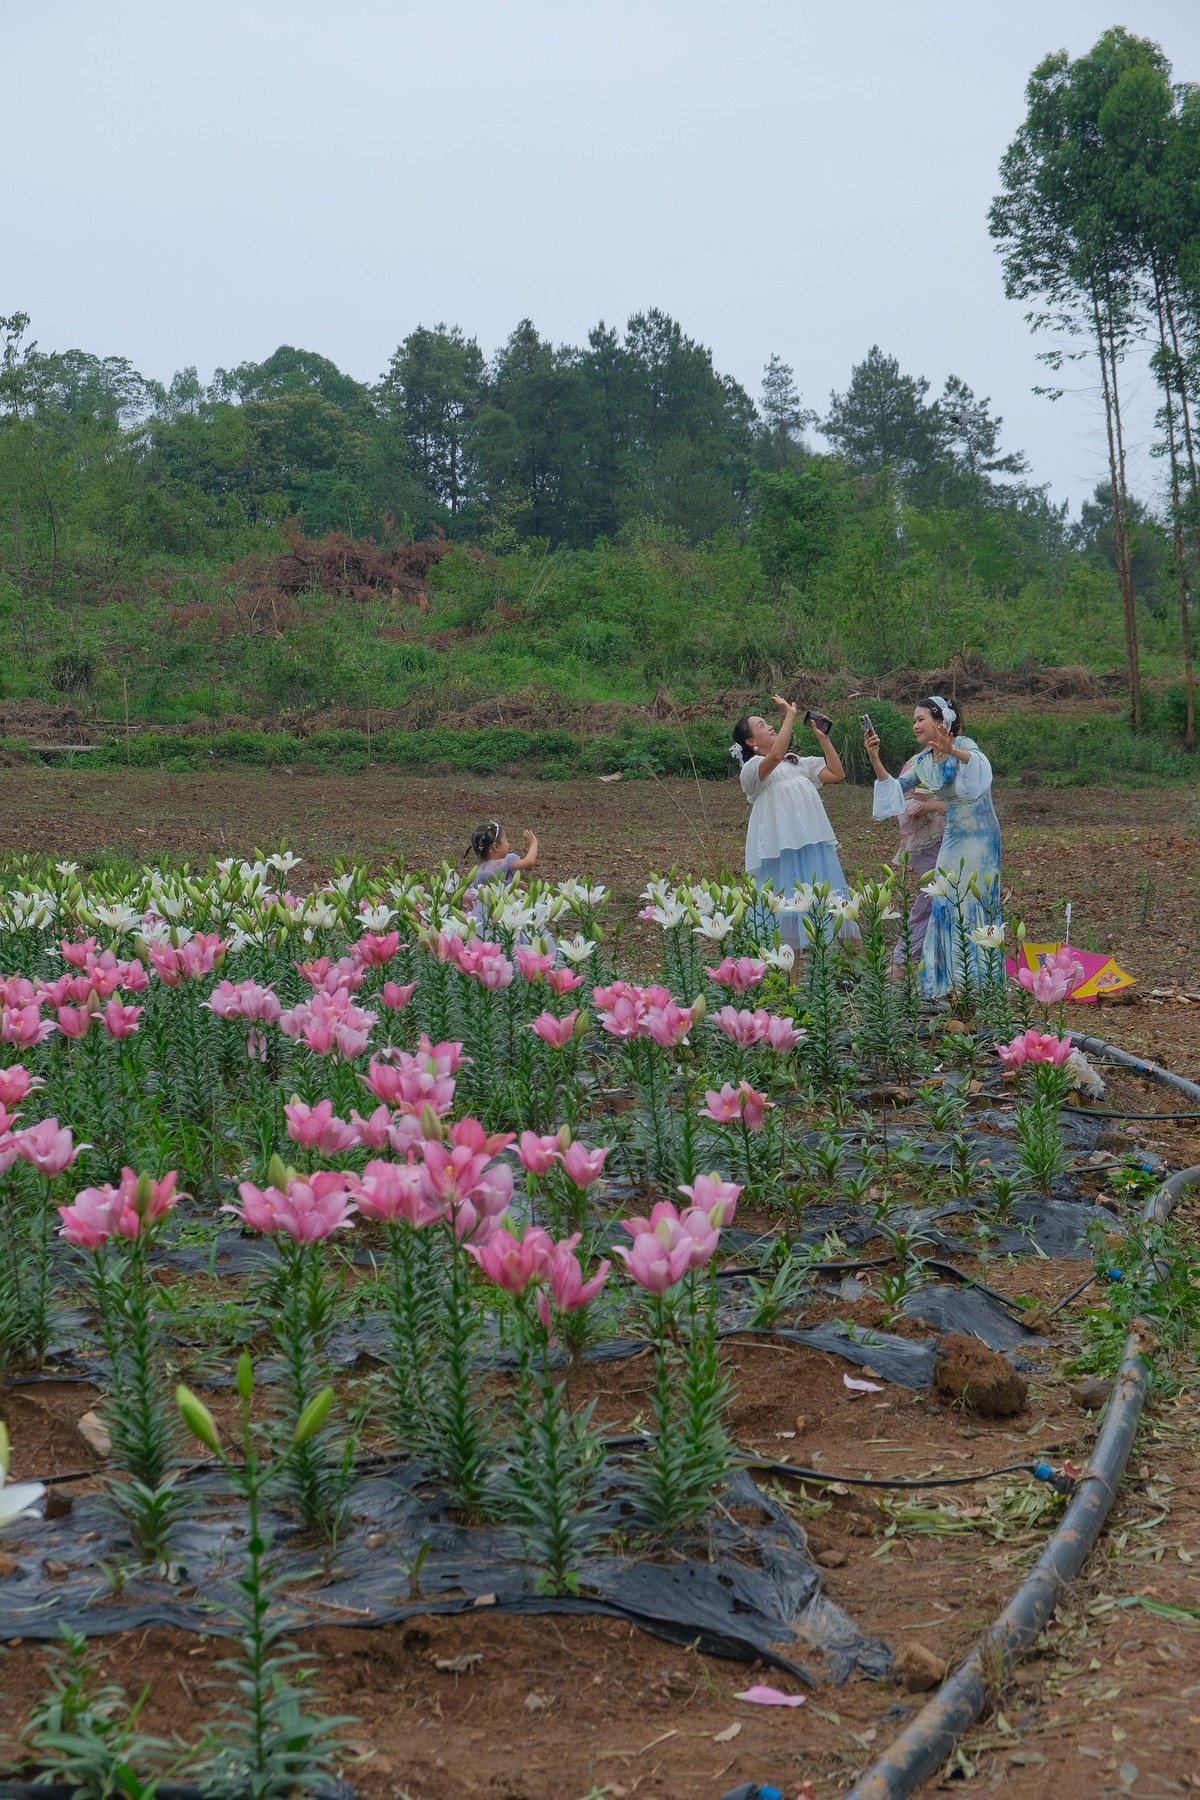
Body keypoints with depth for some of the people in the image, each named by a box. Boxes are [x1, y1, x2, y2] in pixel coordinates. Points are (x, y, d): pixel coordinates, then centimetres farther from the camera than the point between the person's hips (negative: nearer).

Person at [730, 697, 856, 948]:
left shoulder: (798, 763, 19)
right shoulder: (752, 768, -4)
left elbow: (837, 773, 16)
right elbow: (775, 755, -25)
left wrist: (821, 737, 12)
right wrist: (790, 715, -18)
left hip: (816, 845, 6)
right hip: (782, 850, -6)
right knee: (789, 911, -3)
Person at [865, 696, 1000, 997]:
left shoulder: (963, 744, -14)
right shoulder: (923, 761, 8)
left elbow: (981, 765, -33)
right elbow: (896, 789, 11)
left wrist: (952, 751, -51)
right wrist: (874, 759, -3)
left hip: (979, 834, -7)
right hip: (953, 836, 7)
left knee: (973, 902, -5)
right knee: (945, 902, 7)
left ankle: (979, 981, 3)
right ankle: (950, 979, 15)